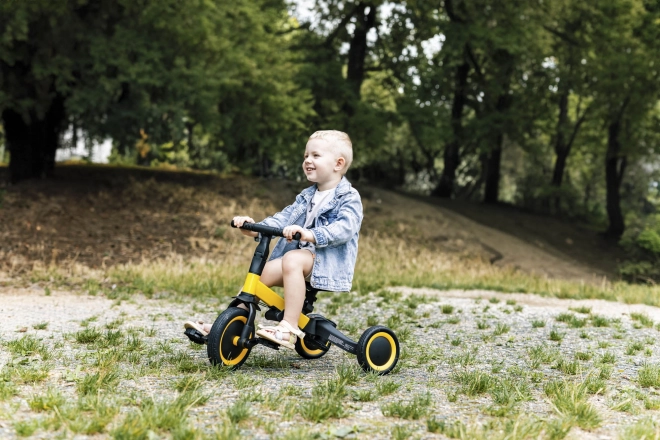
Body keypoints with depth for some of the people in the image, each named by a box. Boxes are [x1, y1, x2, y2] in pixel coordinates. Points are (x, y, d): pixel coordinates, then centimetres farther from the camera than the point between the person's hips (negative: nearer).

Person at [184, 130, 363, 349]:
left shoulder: (349, 198, -5)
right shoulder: (307, 196, 19)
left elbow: (345, 228, -22)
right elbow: (285, 217, 8)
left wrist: (311, 235, -39)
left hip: (330, 259, -7)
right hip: (301, 252, 8)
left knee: (292, 260, -35)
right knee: (260, 273, -11)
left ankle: (289, 328, -40)